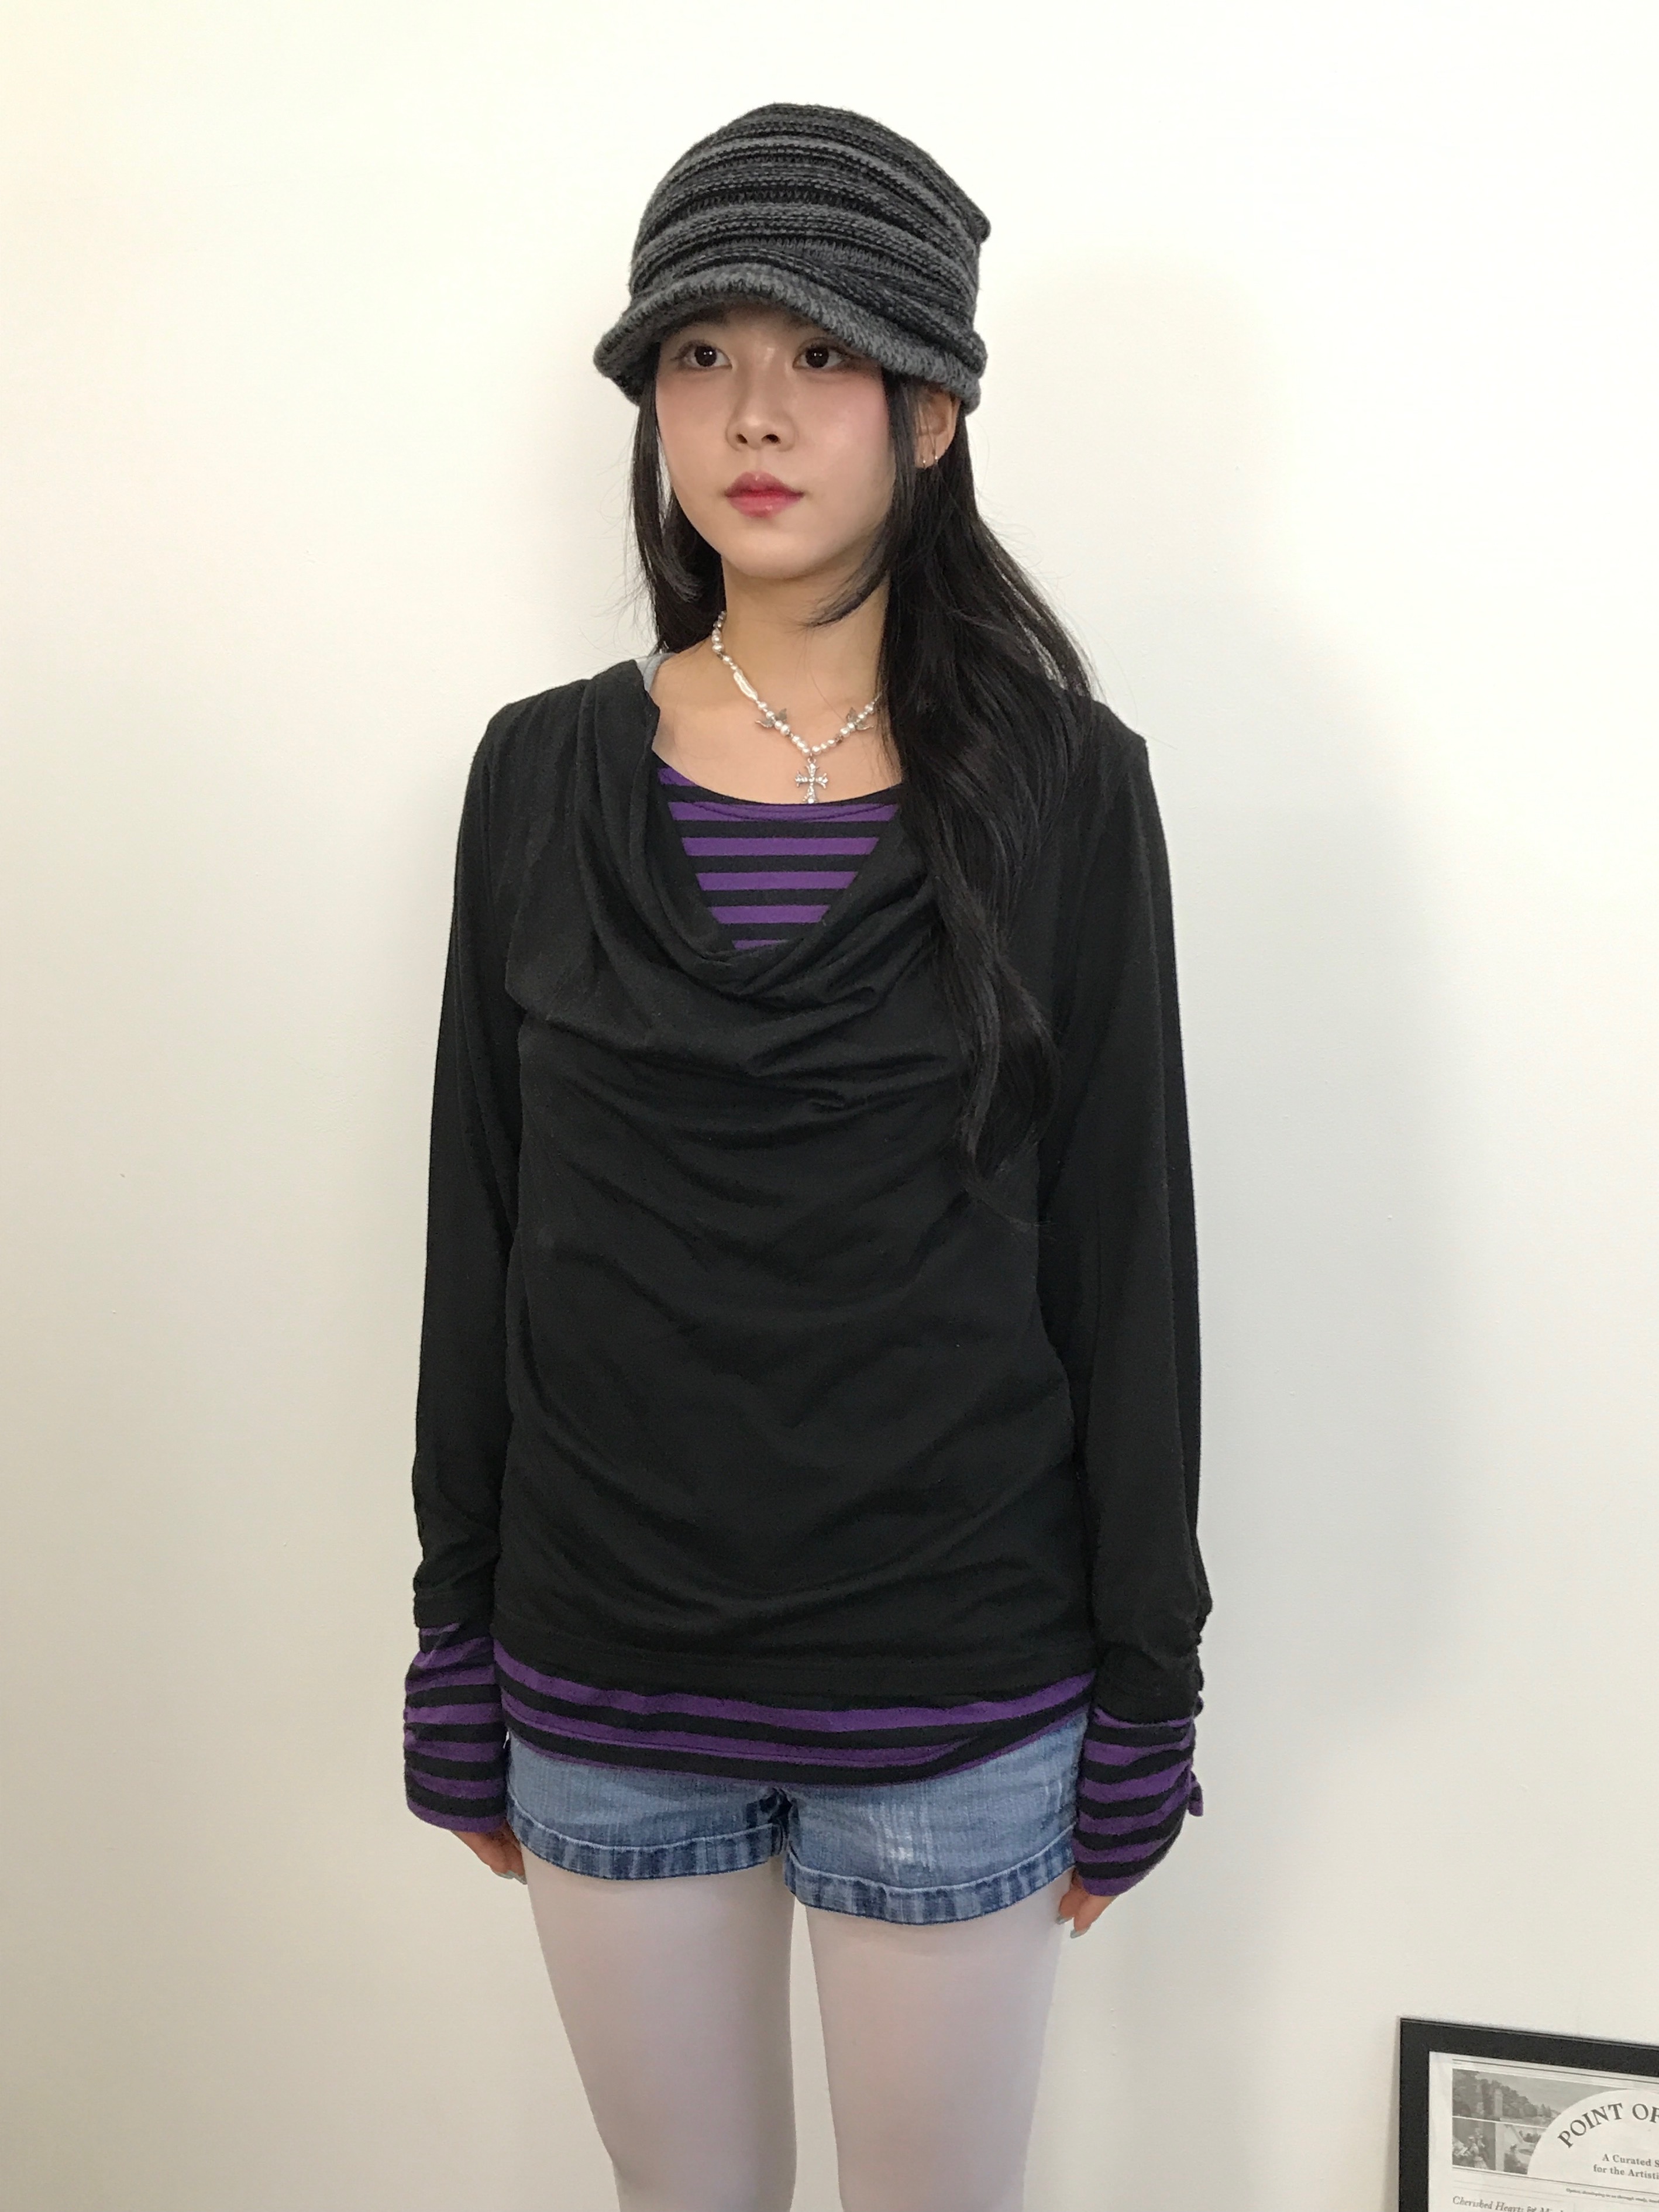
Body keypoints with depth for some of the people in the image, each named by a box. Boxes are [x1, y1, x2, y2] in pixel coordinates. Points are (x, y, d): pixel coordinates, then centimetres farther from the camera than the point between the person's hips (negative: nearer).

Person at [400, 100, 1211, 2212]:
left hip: (953, 1696, -2)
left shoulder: (1057, 787, -7)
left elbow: (1127, 1254, -4)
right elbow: (479, 1232, 3)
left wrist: (1142, 1697, -2)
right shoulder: (542, 775, -1)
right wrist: (458, 1653, 6)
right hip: (603, 1679, 2)